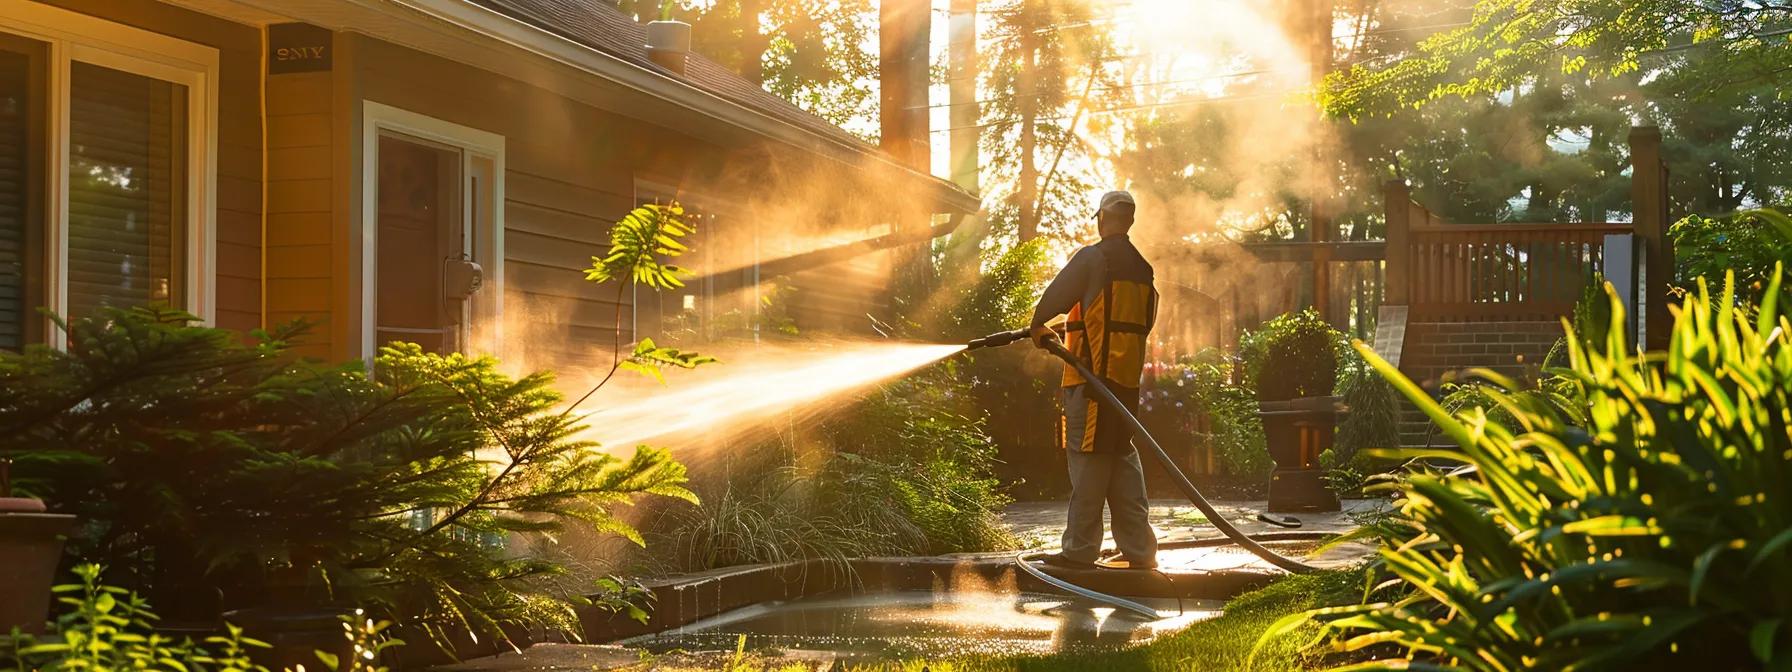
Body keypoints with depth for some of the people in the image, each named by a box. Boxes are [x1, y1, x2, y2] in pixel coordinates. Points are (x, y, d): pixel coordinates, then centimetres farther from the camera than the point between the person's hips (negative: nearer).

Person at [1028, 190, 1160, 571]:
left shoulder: (1091, 258, -8)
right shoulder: (1142, 268, 15)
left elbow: (1054, 297, -6)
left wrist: (1038, 327, 14)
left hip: (1092, 376, -7)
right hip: (1129, 378, 7)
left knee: (1087, 461, -5)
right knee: (1123, 461, 12)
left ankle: (1080, 550, -4)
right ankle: (1138, 549, 11)